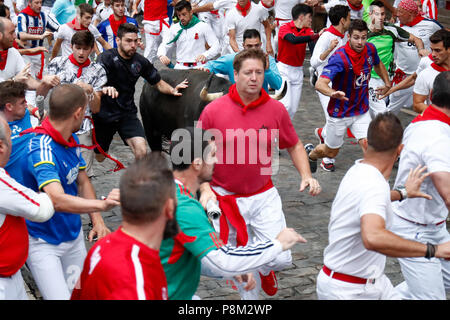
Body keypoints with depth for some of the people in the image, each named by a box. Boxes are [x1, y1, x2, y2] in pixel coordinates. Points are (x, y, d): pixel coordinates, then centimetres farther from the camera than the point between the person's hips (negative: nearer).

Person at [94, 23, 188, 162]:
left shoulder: (140, 62, -1)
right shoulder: (106, 58, -15)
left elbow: (159, 83, 8)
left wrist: (172, 90, -12)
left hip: (127, 114, 2)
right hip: (104, 114, -2)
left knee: (141, 151, -21)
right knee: (99, 158, 15)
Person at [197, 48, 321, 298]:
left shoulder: (276, 109, -3)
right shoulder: (212, 111, -9)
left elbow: (294, 146, 10)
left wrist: (306, 175, -5)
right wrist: (205, 188, -14)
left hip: (263, 196, 1)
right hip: (225, 197, -1)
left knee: (281, 259, -4)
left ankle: (263, 269, 34)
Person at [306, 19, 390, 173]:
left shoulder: (370, 49, -8)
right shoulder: (339, 57, -27)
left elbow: (378, 65, 20)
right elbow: (320, 84, -40)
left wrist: (387, 83, 14)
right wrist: (333, 93, -59)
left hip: (361, 110, 4)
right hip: (339, 112, -4)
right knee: (331, 152, 15)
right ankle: (310, 153, 48)